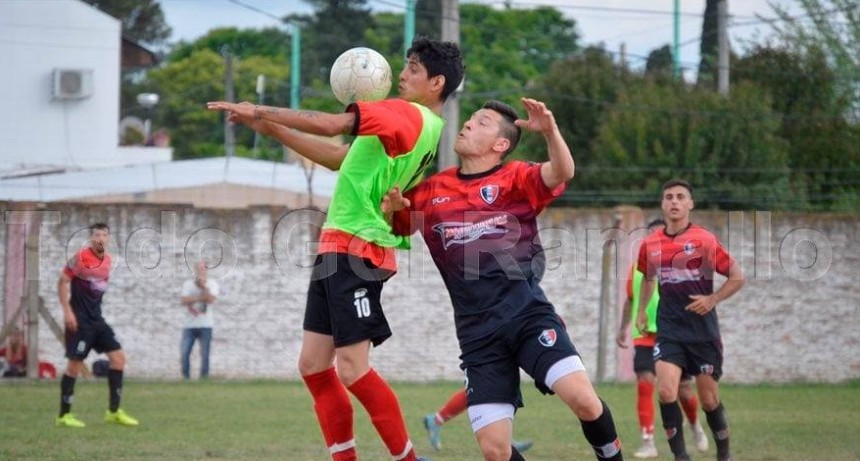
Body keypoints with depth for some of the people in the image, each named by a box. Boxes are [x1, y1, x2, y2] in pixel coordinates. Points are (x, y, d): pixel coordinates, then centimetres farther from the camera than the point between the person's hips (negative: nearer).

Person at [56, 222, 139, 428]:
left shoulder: (108, 260, 8)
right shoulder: (80, 257, -13)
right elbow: (62, 282, -11)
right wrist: (67, 311, -16)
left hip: (97, 318, 8)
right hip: (80, 319, -8)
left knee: (118, 357, 3)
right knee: (75, 364, -5)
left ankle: (114, 411, 8)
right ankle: (64, 415, 4)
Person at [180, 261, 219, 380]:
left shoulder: (212, 284, 5)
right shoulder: (188, 284, 7)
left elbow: (211, 299, -12)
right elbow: (184, 300, -7)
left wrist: (202, 285, -11)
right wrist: (200, 297, -12)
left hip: (205, 326, -1)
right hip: (189, 325, 1)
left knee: (204, 355, -2)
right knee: (184, 353, -8)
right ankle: (185, 378, 1)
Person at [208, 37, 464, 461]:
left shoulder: (406, 115, -12)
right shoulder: (423, 127, 18)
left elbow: (330, 124, -19)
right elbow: (339, 158, 23)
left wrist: (261, 111, -7)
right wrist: (272, 129, 20)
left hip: (355, 250, -10)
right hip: (338, 250, 10)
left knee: (353, 370, -11)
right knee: (313, 365, 7)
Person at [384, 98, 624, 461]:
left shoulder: (516, 179, 3)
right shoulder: (431, 191, 12)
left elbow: (562, 173, -16)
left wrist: (550, 130, -35)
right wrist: (391, 207, -3)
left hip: (528, 315, -2)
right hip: (478, 333, 2)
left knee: (583, 399, -24)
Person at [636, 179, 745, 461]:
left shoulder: (704, 240, -8)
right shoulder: (650, 245, 4)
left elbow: (737, 277, -3)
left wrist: (712, 299, -15)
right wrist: (642, 310, 14)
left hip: (703, 329, -2)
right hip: (669, 329, 2)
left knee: (709, 399, 4)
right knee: (666, 391, -16)